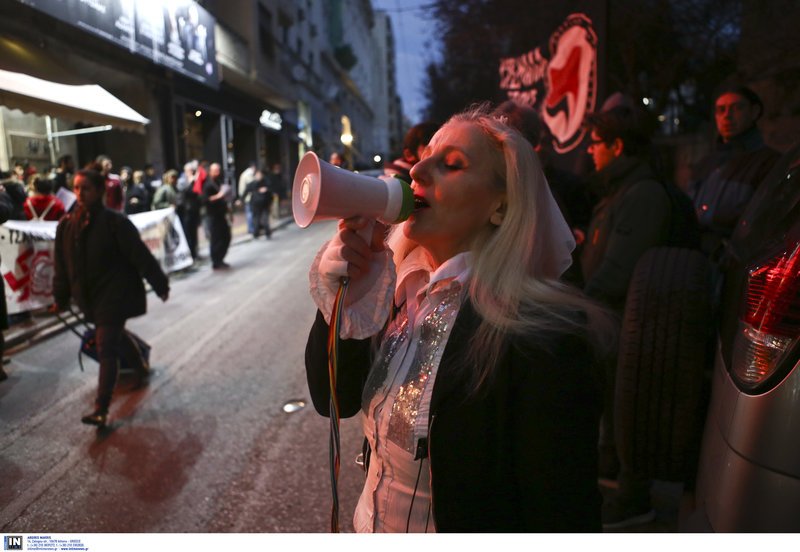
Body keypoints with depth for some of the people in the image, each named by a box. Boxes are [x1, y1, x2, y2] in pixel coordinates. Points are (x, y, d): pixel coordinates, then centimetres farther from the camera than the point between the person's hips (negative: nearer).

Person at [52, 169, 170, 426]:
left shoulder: (115, 221, -15)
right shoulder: (67, 225, 2)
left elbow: (141, 256, -14)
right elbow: (62, 265, 9)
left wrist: (160, 285, -11)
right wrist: (61, 298, 14)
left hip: (115, 294, -7)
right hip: (89, 297, 7)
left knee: (106, 349, -7)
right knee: (116, 337, 23)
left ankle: (101, 409, -1)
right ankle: (141, 368, 50)